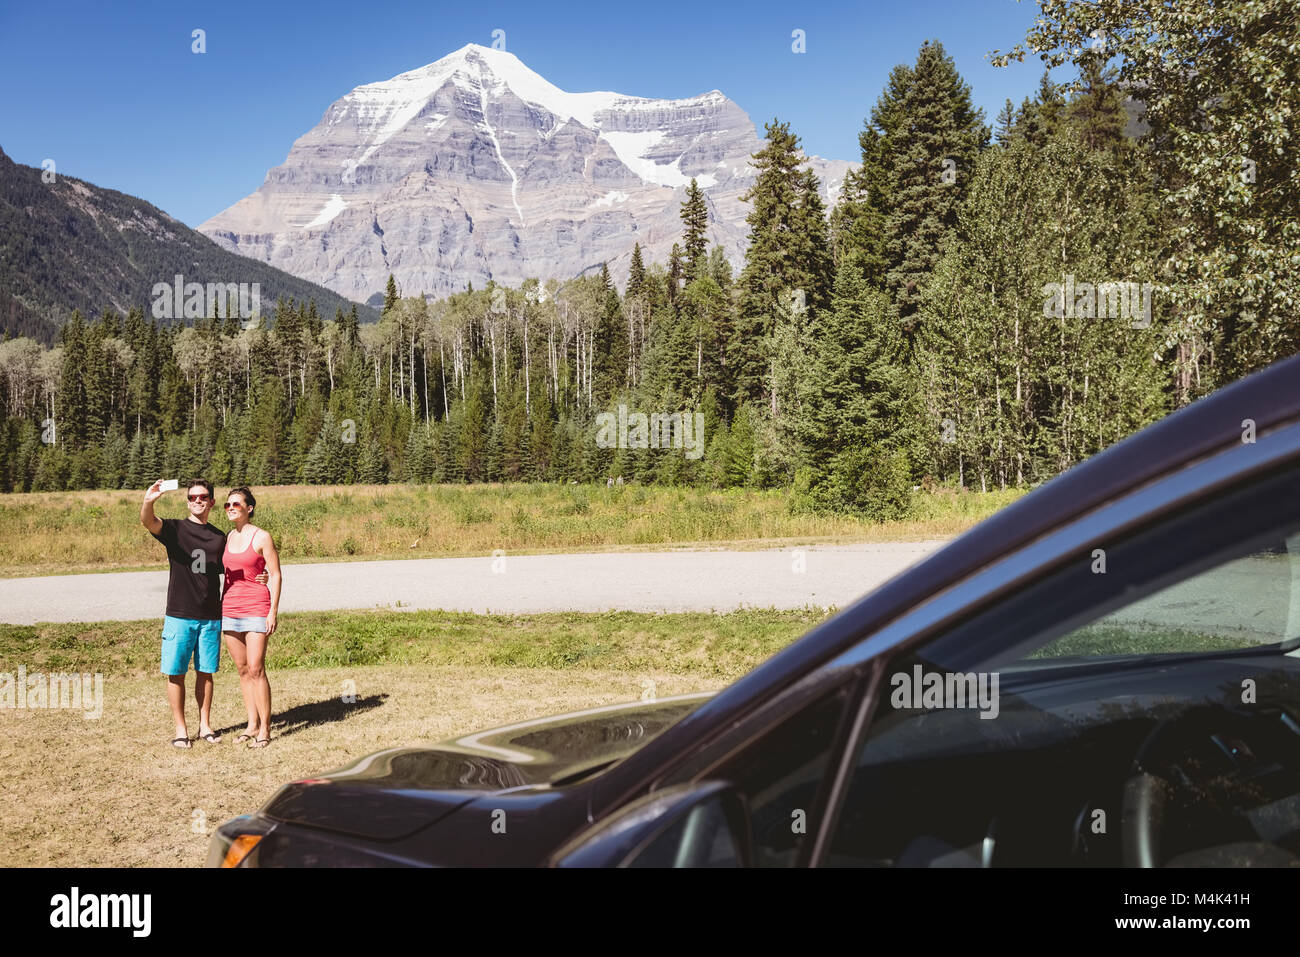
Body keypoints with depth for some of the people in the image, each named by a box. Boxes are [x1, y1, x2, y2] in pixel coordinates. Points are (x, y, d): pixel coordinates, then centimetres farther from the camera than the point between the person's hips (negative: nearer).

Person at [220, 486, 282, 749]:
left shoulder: (261, 537, -6)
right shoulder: (228, 538, 12)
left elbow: (275, 575, -6)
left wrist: (273, 612, -11)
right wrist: (220, 608, 14)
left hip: (255, 609, -6)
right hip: (229, 609, 6)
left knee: (256, 669, -8)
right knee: (243, 670, 9)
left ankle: (264, 728, -2)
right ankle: (252, 724, 16)